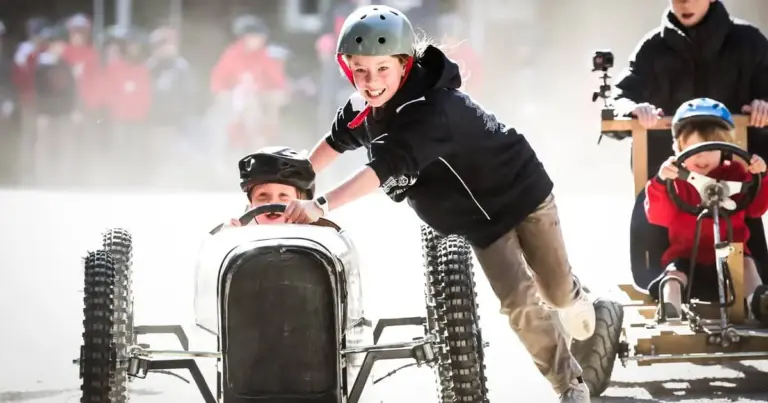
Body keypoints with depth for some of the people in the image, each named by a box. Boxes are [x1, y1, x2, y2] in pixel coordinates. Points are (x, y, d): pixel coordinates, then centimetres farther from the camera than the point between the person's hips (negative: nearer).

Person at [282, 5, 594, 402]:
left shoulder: (430, 108, -39)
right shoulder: (364, 107, -14)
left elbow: (386, 166, -50)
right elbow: (336, 141, 9)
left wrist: (320, 206, -57)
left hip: (521, 191, -5)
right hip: (480, 219, 5)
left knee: (556, 290, 7)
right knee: (518, 303, -6)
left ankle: (575, 298, 46)